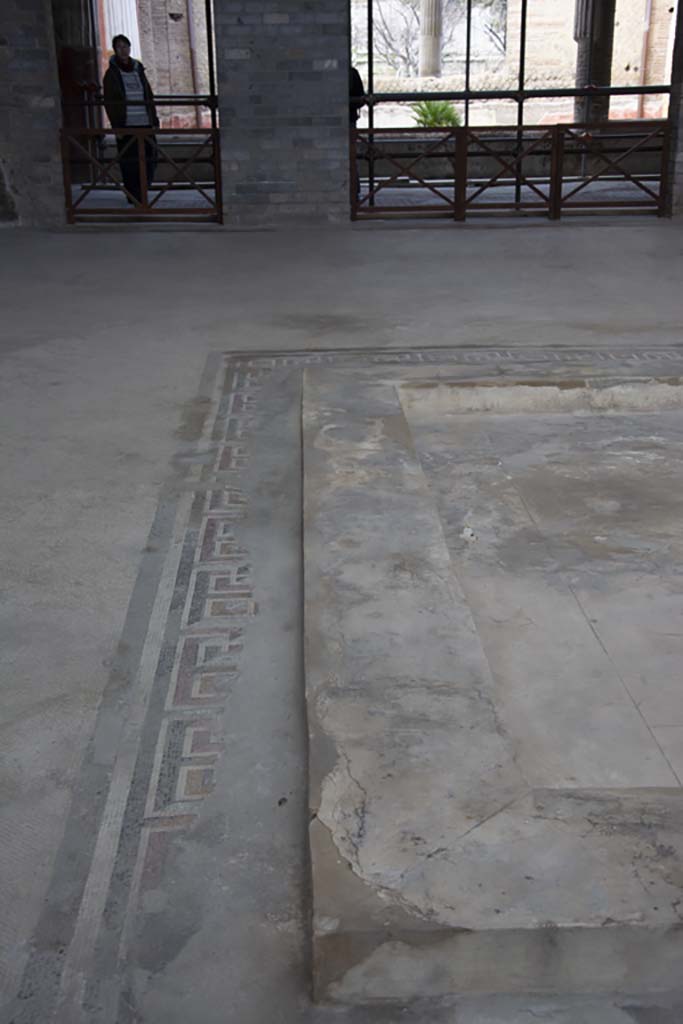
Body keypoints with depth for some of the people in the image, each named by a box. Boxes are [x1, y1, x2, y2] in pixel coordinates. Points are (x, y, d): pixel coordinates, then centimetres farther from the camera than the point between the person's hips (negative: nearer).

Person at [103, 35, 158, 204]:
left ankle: (141, 193, 20)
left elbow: (149, 96, 15)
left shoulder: (138, 70, 12)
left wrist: (154, 120, 7)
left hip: (144, 123, 4)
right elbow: (109, 102, -2)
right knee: (130, 163, -3)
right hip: (126, 126, -4)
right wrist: (116, 126, -9)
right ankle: (134, 197, 8)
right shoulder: (111, 73, 1)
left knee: (150, 161, 2)